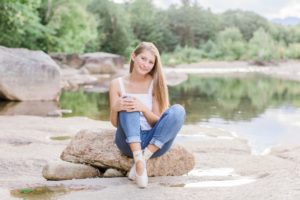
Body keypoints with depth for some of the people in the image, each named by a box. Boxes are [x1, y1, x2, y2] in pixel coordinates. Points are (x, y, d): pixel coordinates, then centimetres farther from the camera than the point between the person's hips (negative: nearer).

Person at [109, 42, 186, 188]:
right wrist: (115, 108, -24)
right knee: (128, 104, -26)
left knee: (178, 110, -23)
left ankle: (144, 158, -28)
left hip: (154, 142, 1)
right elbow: (115, 123, -1)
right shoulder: (117, 84, 3)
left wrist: (143, 108, -23)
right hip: (129, 142, 0)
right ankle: (138, 160, -40)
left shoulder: (156, 84, 3)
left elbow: (157, 122, -3)